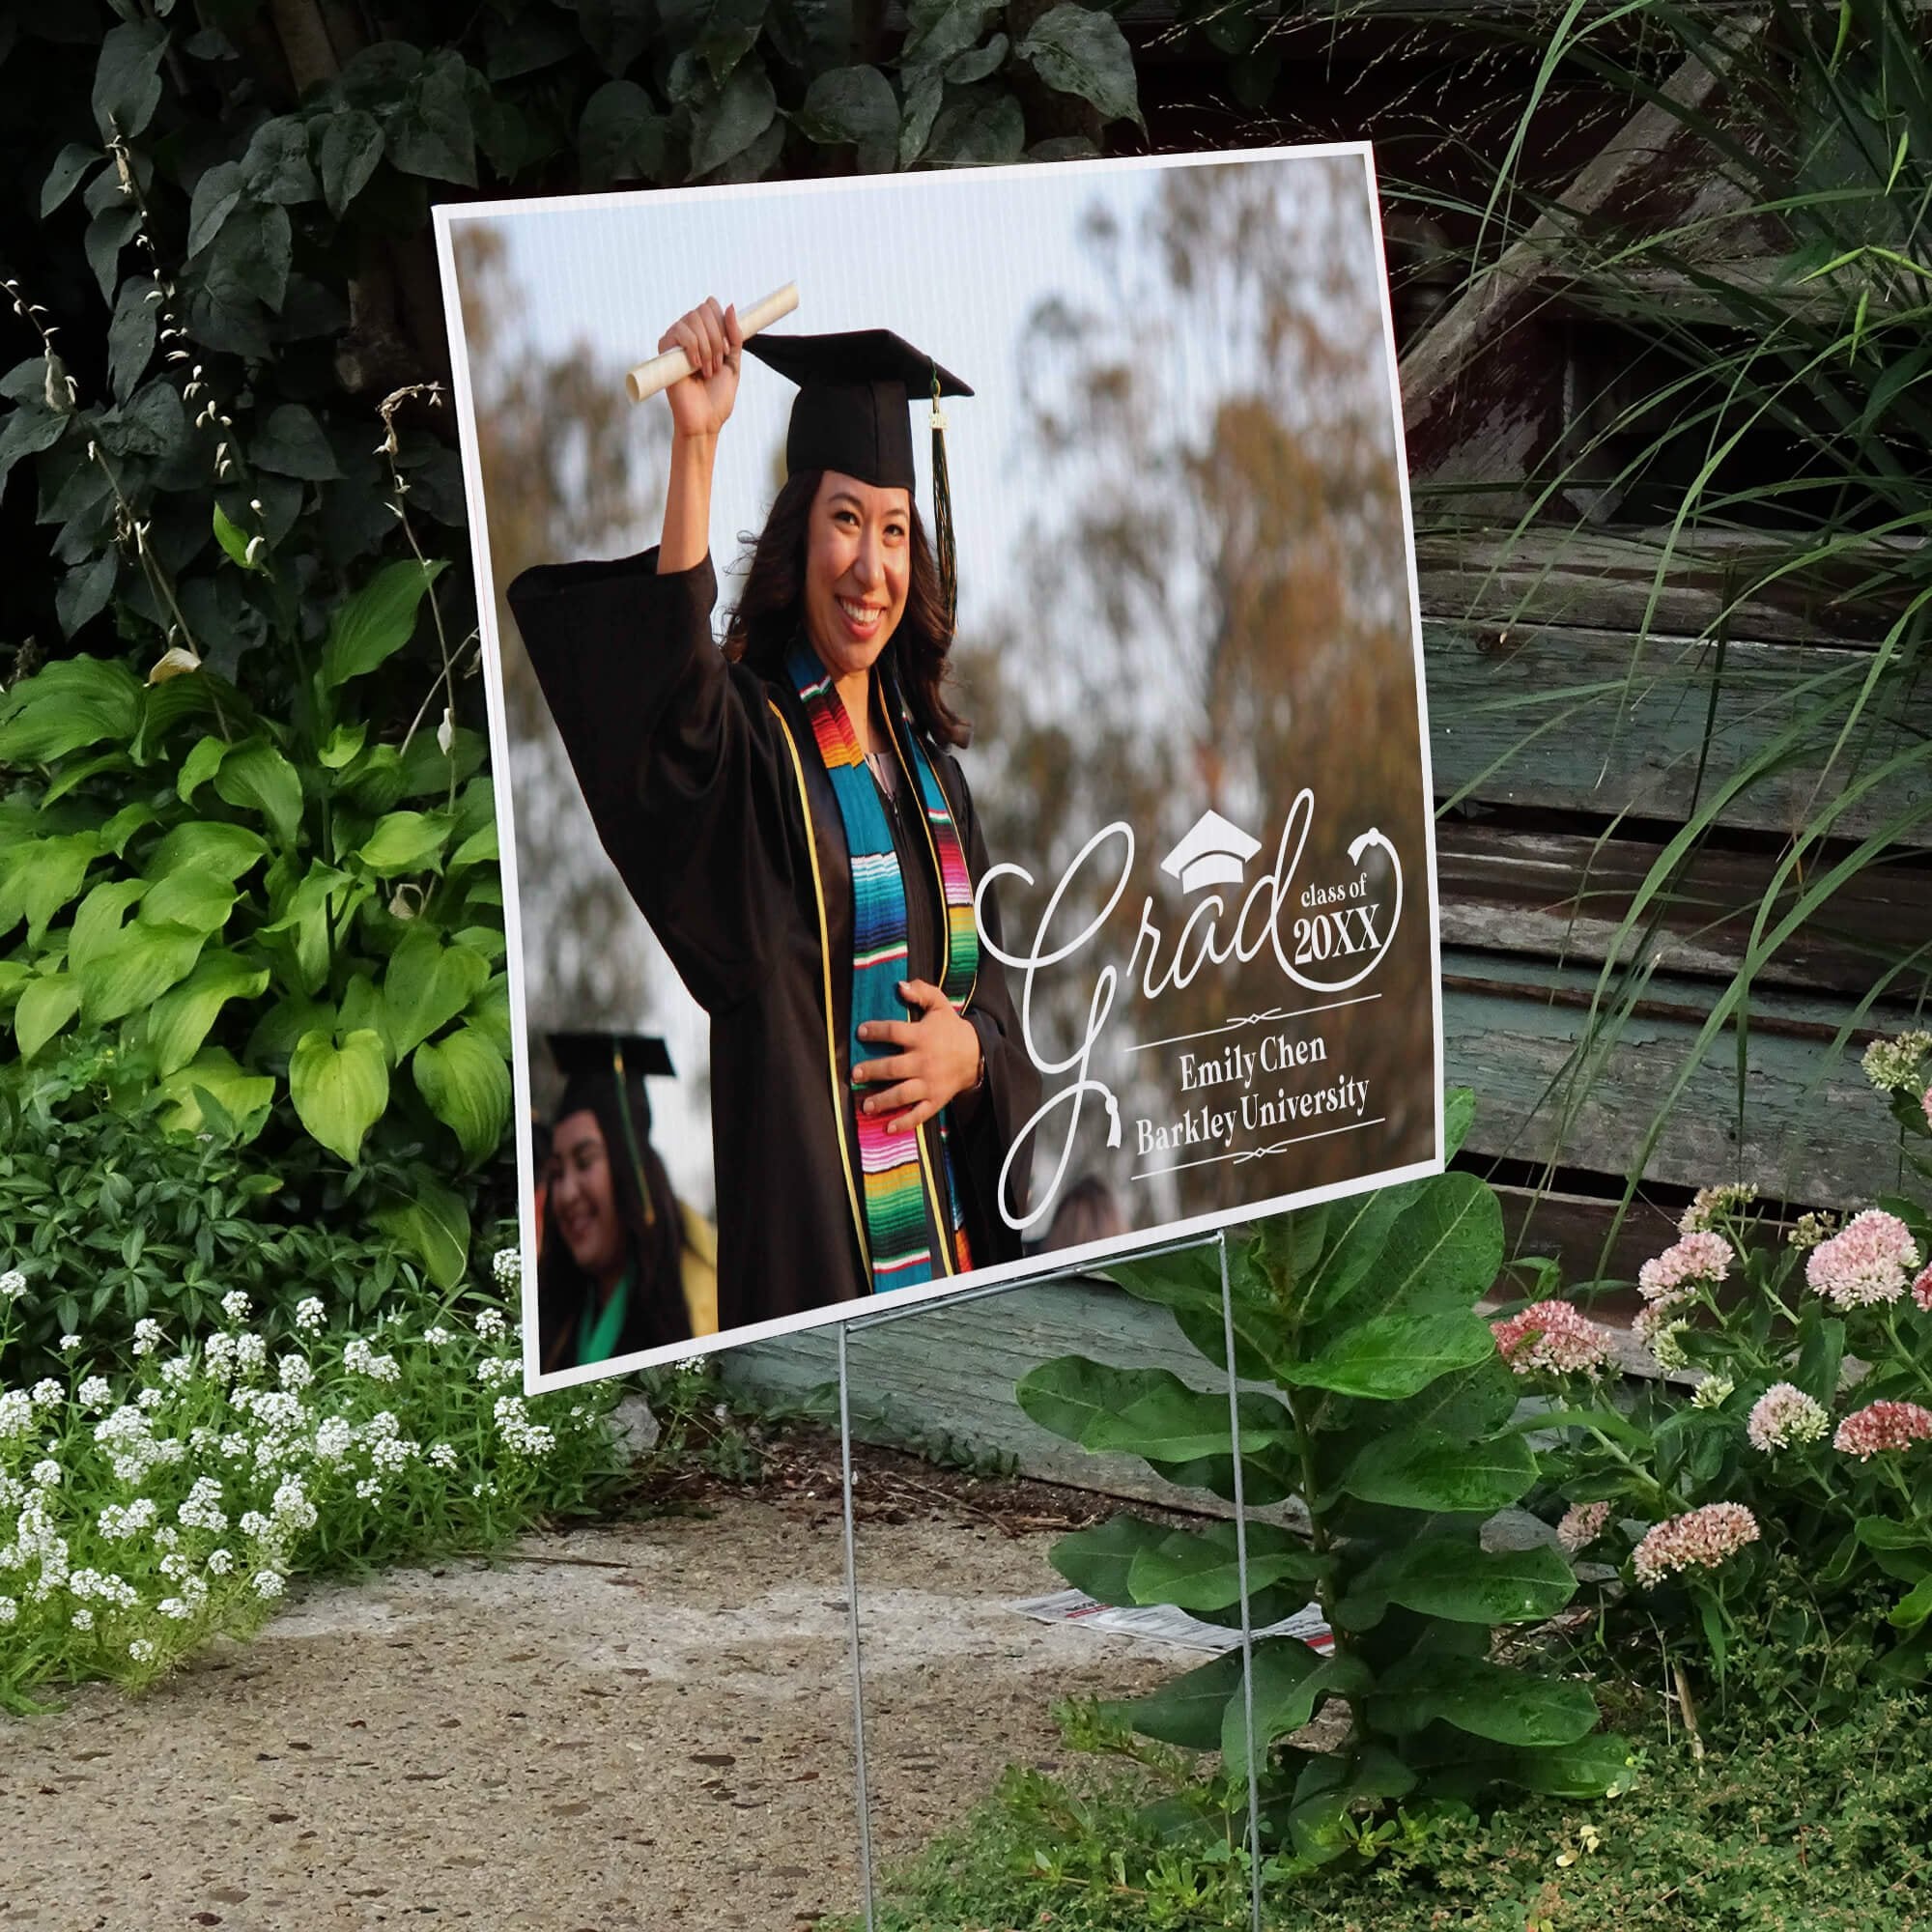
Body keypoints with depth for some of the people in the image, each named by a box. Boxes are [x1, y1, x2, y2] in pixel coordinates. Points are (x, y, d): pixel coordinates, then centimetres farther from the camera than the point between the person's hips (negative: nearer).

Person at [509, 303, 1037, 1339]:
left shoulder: (926, 760, 14)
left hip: (944, 1216, 6)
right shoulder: (752, 735, -6)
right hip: (809, 1205, -6)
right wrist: (694, 447, -37)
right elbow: (673, 690, -30)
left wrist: (972, 1051, -4)